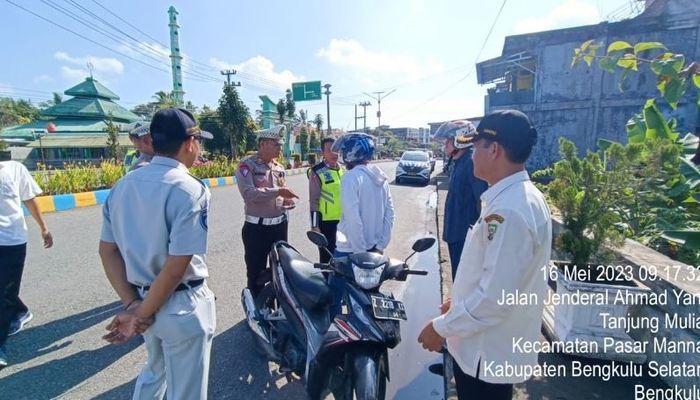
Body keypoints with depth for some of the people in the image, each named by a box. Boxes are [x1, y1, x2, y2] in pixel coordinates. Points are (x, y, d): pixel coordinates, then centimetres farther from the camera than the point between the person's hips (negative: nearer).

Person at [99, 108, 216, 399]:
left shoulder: (123, 185, 1)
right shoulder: (190, 190, -21)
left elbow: (107, 251, 2)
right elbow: (177, 265, -25)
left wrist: (132, 304, -2)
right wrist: (142, 313, -12)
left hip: (142, 298, 7)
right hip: (181, 306, -7)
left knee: (154, 371, 33)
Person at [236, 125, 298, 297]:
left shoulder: (279, 168, 11)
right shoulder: (247, 165, -10)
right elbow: (249, 194, -25)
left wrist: (287, 200, -1)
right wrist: (278, 190, -26)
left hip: (280, 225, 7)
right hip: (257, 228, -6)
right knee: (256, 275, 5)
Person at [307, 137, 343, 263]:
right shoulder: (317, 172, -9)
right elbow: (314, 201, -10)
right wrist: (314, 225, -12)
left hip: (345, 220, 6)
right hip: (327, 221, -6)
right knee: (327, 257, 5)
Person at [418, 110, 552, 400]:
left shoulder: (509, 210, -29)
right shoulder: (520, 196, 4)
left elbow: (496, 296, -30)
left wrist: (442, 327, -18)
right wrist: (460, 301, 17)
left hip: (487, 352, -9)